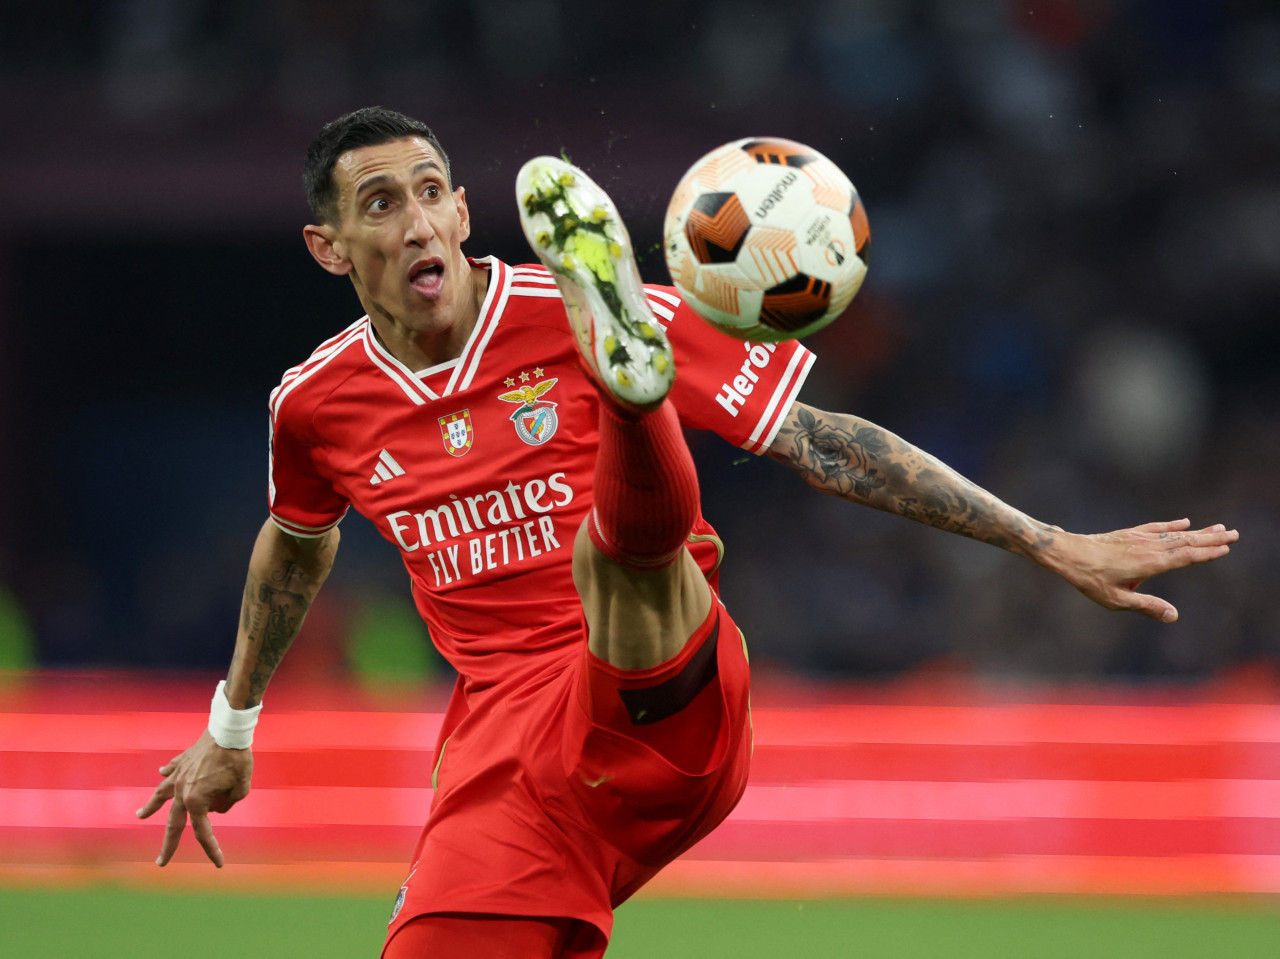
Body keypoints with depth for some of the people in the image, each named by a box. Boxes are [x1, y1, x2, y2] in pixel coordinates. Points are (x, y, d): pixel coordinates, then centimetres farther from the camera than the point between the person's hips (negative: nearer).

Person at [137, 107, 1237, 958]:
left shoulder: (560, 318, -3)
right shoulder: (317, 406, 8)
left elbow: (818, 443, -1)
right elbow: (297, 546, 32)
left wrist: (1050, 545, -3)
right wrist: (231, 728, 43)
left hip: (663, 706, -4)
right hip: (501, 764, 4)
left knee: (620, 548, -35)